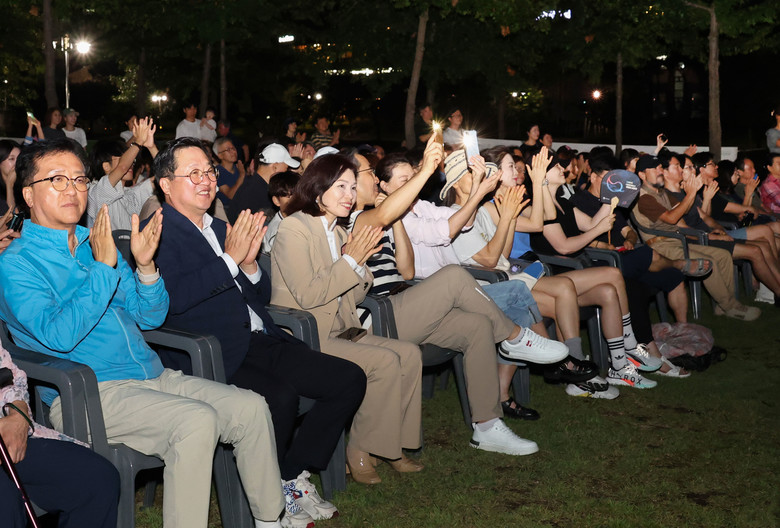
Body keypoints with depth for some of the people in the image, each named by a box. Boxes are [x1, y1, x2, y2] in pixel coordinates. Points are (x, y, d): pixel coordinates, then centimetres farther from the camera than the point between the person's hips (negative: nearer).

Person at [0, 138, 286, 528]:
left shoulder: (97, 243, 17)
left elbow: (150, 317, 16)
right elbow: (59, 336, -19)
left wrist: (145, 266, -2)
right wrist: (103, 267, -20)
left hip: (152, 377, 7)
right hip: (85, 394, -7)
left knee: (250, 407, -8)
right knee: (197, 420, -30)